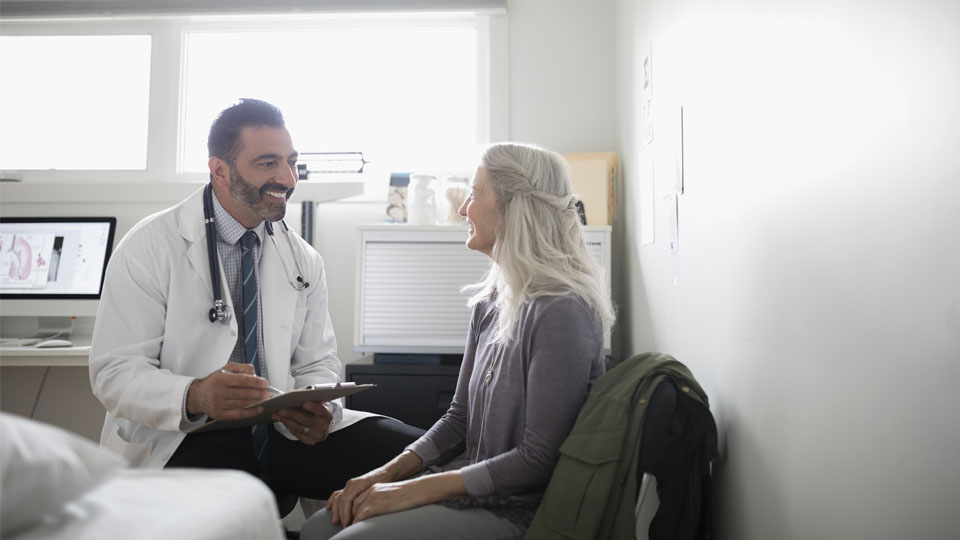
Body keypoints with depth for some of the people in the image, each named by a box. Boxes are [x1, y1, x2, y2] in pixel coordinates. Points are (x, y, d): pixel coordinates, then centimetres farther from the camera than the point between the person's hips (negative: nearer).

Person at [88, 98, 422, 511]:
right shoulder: (149, 247, -4)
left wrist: (317, 411, -13)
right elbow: (114, 372, -9)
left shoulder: (304, 260, 10)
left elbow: (317, 363, 12)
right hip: (180, 440, -4)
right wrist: (195, 397, -30)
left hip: (282, 431, 5)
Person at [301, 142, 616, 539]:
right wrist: (389, 472, -1)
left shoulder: (560, 311, -19)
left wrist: (416, 490, -18)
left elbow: (538, 460, -19)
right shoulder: (490, 301, 8)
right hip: (467, 485, 8)